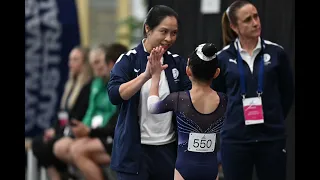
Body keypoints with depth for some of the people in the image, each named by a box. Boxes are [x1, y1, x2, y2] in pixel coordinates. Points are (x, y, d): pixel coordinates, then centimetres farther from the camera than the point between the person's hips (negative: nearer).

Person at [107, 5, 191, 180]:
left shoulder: (177, 63, 7)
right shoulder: (129, 60, -4)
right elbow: (114, 95, -19)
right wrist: (146, 75, -33)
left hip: (168, 149, 4)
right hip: (134, 149, -4)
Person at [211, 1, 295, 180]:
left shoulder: (276, 52, 0)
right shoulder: (224, 57, 0)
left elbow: (288, 93, 11)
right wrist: (235, 118, 11)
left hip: (272, 137, 0)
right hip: (235, 139, 0)